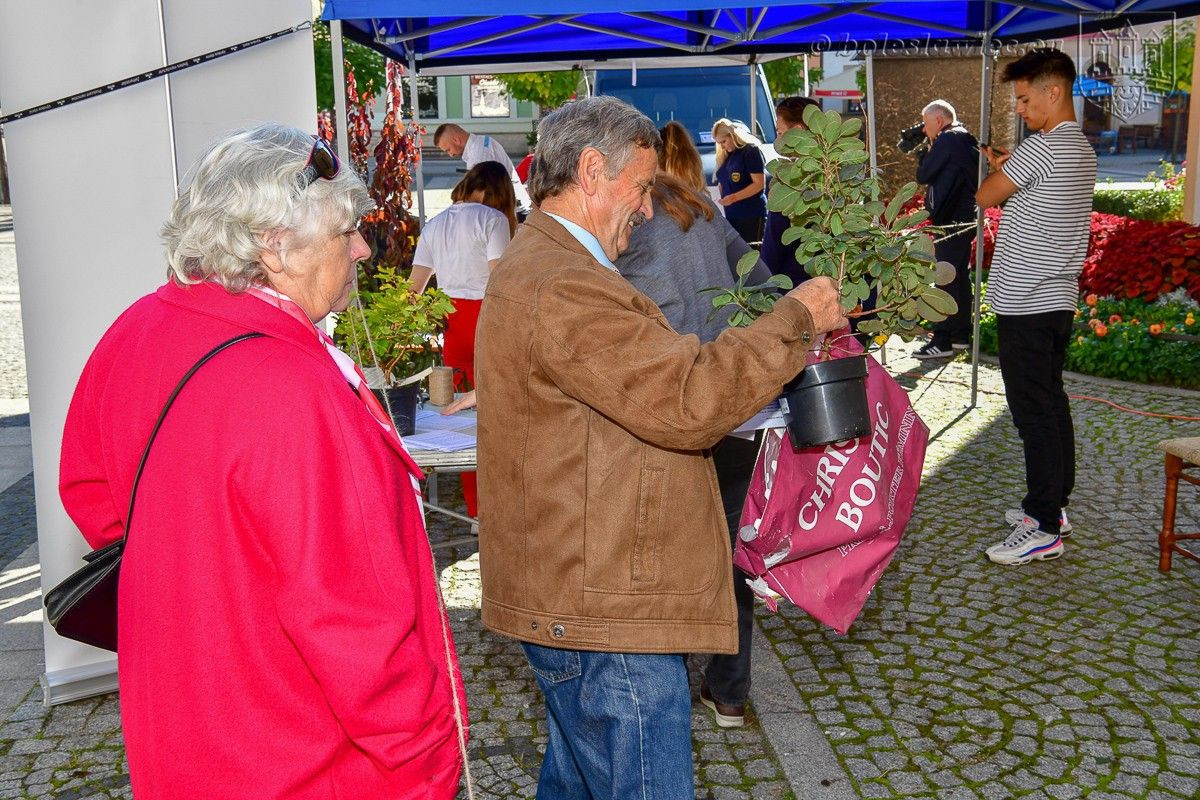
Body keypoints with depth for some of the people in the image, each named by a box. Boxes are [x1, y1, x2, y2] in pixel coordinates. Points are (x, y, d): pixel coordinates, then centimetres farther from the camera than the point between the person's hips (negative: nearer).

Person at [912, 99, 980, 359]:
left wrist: (928, 150, 3)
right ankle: (960, 335, 22)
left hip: (952, 221, -10)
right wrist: (932, 149, 10)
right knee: (960, 277, 14)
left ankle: (942, 341, -7)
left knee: (946, 280, -8)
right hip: (966, 219, 10)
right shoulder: (965, 139, 16)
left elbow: (923, 175, -12)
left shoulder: (947, 140, -14)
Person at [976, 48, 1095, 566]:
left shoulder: (1042, 148, -17)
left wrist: (996, 169, 8)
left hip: (1026, 304, -10)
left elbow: (984, 197, -10)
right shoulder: (1081, 149, 15)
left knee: (1034, 412, -5)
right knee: (1051, 405, 16)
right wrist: (1008, 168, 13)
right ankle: (1053, 503, 27)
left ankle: (1044, 528, 0)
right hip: (1056, 298, 10)